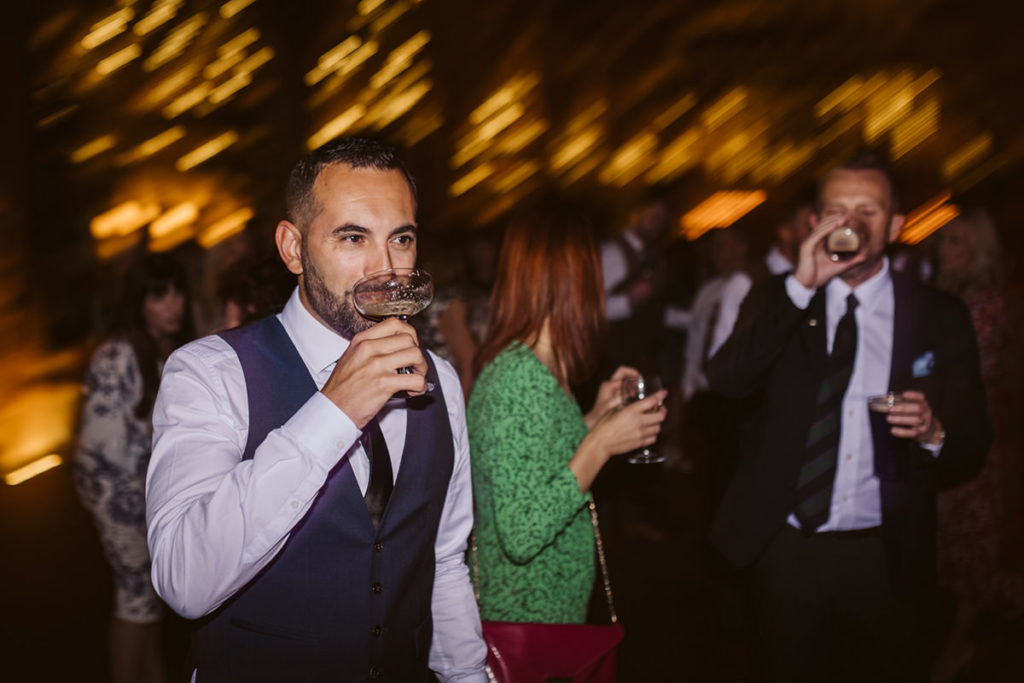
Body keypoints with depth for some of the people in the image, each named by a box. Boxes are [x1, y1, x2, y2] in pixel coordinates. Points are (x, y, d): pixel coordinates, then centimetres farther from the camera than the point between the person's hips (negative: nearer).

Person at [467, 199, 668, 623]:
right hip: (528, 618, -9)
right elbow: (521, 536, -27)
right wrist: (601, 443, -23)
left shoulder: (528, 366, 5)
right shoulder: (520, 378, -24)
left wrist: (594, 418, 11)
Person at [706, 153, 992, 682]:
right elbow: (725, 380, -16)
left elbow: (974, 442, 2)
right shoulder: (779, 301, 1)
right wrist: (801, 286, -22)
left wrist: (935, 432, -21)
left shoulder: (939, 318, 0)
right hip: (785, 550, 0)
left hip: (885, 559, 0)